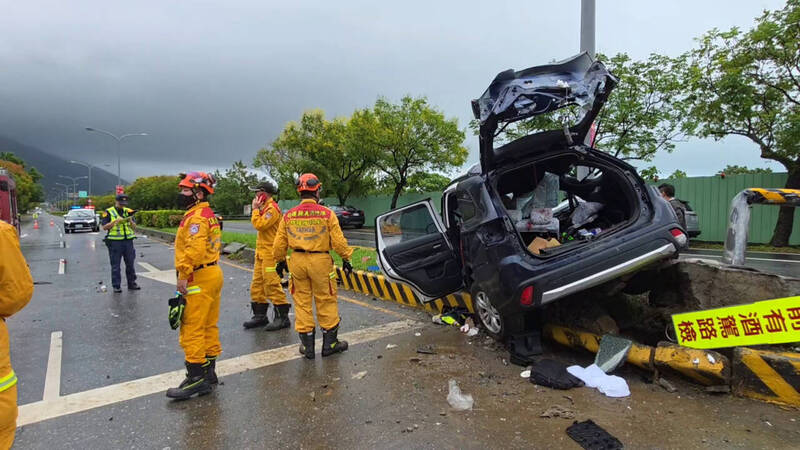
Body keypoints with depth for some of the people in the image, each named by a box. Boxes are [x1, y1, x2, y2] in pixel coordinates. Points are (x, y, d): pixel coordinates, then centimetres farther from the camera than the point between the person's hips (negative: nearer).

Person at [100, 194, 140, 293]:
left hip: (128, 241, 4)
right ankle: (116, 286, 8)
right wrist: (116, 221, -15)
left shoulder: (128, 211, 11)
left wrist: (130, 220, -9)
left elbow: (134, 227, 10)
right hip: (115, 242, -4)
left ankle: (132, 284, 18)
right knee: (115, 266, 2)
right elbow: (104, 227, -5)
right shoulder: (108, 212, 0)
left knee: (130, 264, 9)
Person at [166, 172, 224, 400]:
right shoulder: (209, 215, 16)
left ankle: (196, 378, 2)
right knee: (209, 326, 15)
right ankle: (208, 371, 25)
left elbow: (195, 249, -26)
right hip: (213, 273, 11)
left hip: (199, 278, -11)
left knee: (192, 330, -4)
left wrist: (184, 276, -22)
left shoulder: (196, 217, -15)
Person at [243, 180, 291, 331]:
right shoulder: (265, 208, 18)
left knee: (272, 285, -9)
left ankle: (282, 318, -2)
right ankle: (260, 315, 22)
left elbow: (259, 225, -20)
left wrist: (255, 209, -12)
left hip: (270, 253, -11)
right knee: (257, 285, 13)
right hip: (261, 253, 11)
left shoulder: (272, 208, -13)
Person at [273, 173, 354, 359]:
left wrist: (280, 261, 22)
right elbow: (338, 241, -6)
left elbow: (280, 243, 8)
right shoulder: (327, 214, -7)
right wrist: (346, 259, 7)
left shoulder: (288, 216, 2)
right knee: (326, 302, 9)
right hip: (320, 260, -3)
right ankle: (330, 343, 19)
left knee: (302, 302, 11)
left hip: (297, 261, 3)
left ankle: (307, 345, 18)